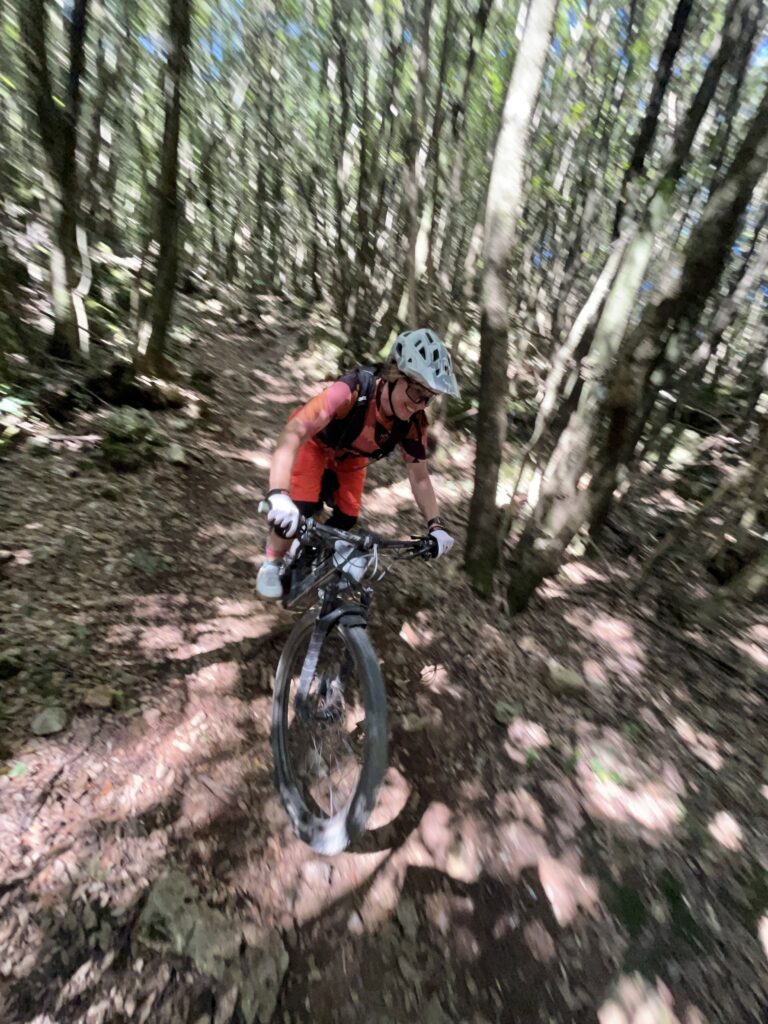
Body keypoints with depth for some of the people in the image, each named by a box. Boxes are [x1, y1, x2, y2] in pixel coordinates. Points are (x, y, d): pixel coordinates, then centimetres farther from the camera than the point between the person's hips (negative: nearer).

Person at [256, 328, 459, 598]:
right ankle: (272, 564, 9)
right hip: (315, 443, -4)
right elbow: (293, 433, -49)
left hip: (350, 457, 5)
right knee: (299, 510, -23)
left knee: (346, 521, 0)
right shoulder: (352, 391, -42)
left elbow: (419, 477, -16)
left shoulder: (414, 423, -26)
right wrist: (278, 495, -62)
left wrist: (436, 525, -25)